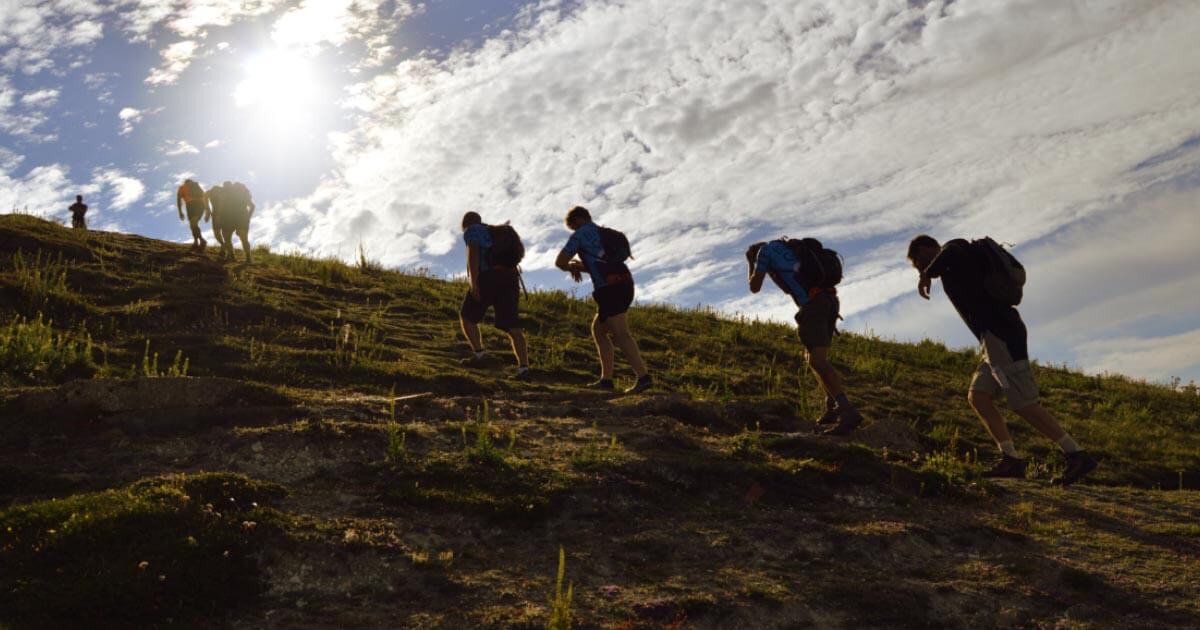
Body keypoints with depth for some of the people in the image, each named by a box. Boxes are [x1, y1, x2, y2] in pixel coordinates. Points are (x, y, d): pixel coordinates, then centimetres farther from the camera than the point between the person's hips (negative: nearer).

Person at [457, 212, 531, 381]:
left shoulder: (472, 231, 8)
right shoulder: (499, 232, 29)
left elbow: (473, 254, -10)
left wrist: (474, 282, -19)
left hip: (488, 278, -6)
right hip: (510, 278, 6)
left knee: (467, 316, 12)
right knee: (512, 327, 1)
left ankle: (479, 353, -1)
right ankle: (523, 368, -11)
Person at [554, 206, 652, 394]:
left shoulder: (581, 234, 5)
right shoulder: (607, 234, 29)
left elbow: (560, 261, 3)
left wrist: (571, 268, 24)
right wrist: (581, 266, 30)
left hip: (610, 288, -8)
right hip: (625, 285, 8)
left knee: (621, 335, -15)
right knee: (598, 329, 18)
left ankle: (643, 377, -26)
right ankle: (606, 379, 14)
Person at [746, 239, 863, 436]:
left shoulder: (766, 249, 10)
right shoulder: (792, 249, 32)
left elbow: (754, 287, 14)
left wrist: (751, 262, 27)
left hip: (813, 303, -8)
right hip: (830, 299, 8)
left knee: (817, 360, -17)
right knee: (812, 357, 19)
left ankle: (848, 412, -29)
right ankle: (833, 407, 12)